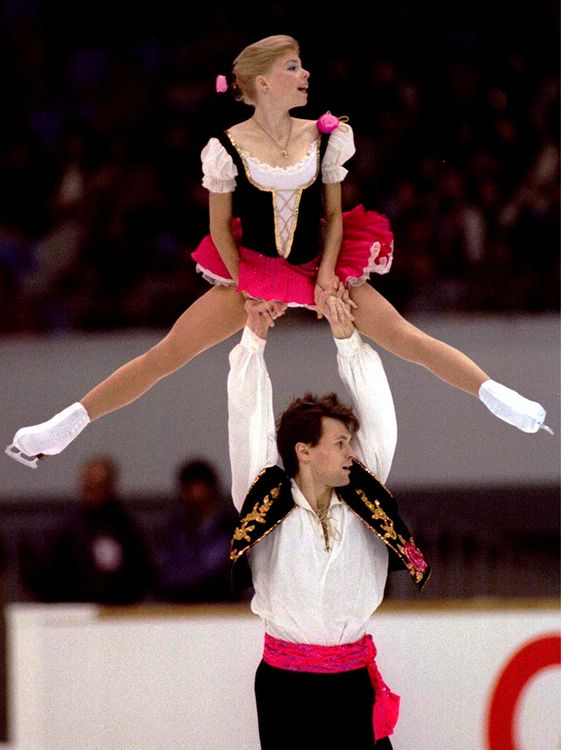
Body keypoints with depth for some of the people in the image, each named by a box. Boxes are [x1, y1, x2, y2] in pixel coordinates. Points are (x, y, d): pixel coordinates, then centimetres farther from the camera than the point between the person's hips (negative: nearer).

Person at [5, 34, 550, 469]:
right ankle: (66, 426, -5)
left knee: (405, 337, -12)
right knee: (165, 356, -8)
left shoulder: (322, 137, -4)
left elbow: (334, 213, 4)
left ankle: (496, 397, -9)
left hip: (318, 269, 2)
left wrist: (328, 273, -8)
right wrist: (248, 291, -8)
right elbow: (220, 225, -4)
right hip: (249, 273, -2)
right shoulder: (228, 147, -11)